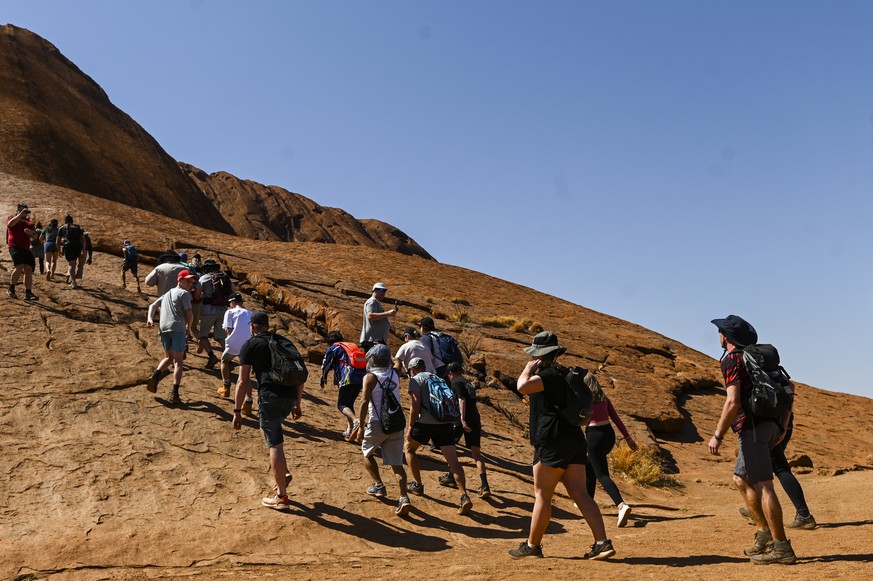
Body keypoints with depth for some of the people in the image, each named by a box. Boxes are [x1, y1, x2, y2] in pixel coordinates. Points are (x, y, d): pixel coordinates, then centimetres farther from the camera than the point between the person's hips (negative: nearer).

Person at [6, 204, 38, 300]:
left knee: (29, 269, -5)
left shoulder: (29, 224, 21)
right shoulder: (12, 218, 8)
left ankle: (28, 293, -6)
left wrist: (31, 232, -9)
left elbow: (34, 237, 13)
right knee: (20, 267, -25)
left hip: (26, 249, 6)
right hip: (15, 247, -6)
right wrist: (20, 214, -18)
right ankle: (11, 288, -10)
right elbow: (10, 224, -17)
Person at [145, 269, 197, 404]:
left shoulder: (167, 294, 27)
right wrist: (188, 327, 14)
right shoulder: (184, 293, 3)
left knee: (170, 357, 21)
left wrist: (150, 319, 6)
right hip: (178, 328, -6)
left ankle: (155, 376, -6)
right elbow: (189, 314, -3)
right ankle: (175, 393, -16)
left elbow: (152, 306, 21)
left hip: (163, 328, 6)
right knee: (178, 361, -6)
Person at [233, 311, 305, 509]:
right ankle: (283, 473, 24)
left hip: (271, 396, -5)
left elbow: (243, 381, 0)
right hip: (291, 395, 6)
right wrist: (297, 404, 29)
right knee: (272, 428, 30)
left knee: (274, 444, 1)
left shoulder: (250, 345, 8)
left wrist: (237, 411, 4)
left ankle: (282, 496, 6)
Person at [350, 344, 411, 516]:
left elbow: (365, 402, -15)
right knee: (396, 463, 4)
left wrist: (361, 426, -11)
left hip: (378, 424, -4)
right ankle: (404, 497, -12)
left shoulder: (370, 377, -6)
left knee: (367, 452, 22)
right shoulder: (395, 376, 11)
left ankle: (378, 486, 17)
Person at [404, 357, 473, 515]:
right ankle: (464, 496, -17)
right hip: (445, 423, 5)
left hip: (426, 422, -5)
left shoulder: (415, 379, 5)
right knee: (453, 461, -2)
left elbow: (416, 405, -8)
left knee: (408, 448, 22)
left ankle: (417, 485, 25)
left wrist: (410, 427, -1)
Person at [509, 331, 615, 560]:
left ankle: (532, 545, 10)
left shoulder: (548, 375, -11)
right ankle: (602, 542, -3)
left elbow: (522, 387, -27)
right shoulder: (562, 374, 19)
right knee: (580, 494, 4)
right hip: (574, 441, 9)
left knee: (542, 496, 1)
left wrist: (528, 369, -9)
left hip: (553, 443, -9)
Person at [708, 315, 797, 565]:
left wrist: (717, 436, -14)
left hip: (752, 427, -10)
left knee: (763, 485, -8)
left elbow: (733, 402, -19)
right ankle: (765, 534, 17)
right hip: (769, 425, 10)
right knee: (741, 479, 18)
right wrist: (782, 426, 27)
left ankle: (781, 548, -8)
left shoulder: (731, 360, -9)